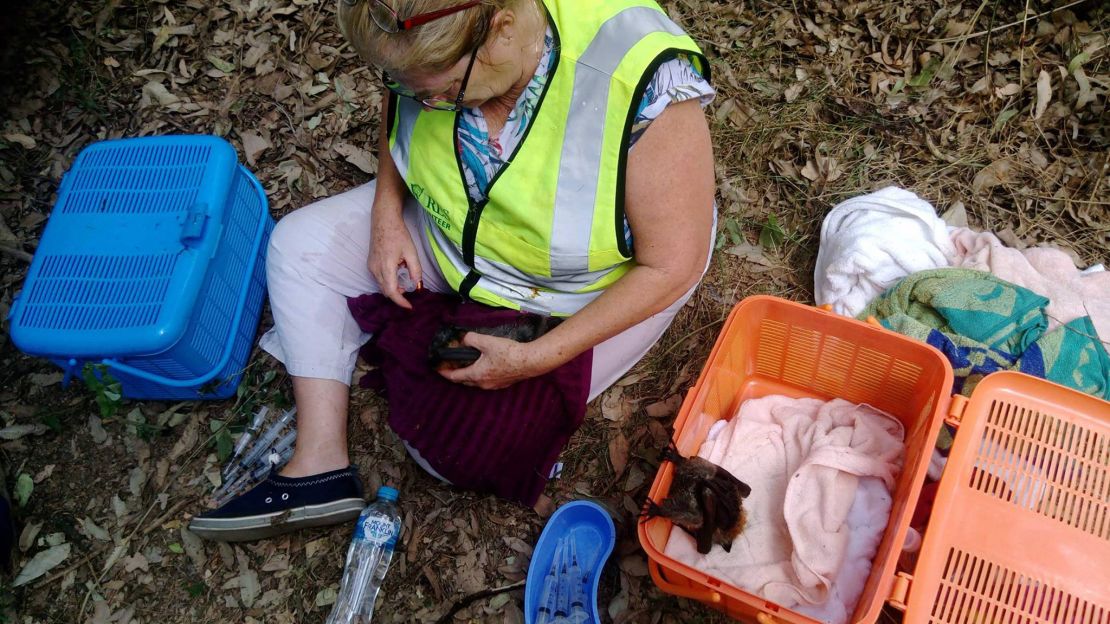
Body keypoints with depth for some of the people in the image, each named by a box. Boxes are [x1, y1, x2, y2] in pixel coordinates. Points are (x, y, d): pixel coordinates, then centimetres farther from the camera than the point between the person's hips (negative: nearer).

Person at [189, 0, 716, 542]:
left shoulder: (647, 85, -36)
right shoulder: (439, 45, -19)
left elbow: (672, 267, -27)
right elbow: (396, 117, 6)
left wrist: (535, 359, -29)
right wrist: (386, 212, -12)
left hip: (590, 289, -5)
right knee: (299, 244, -7)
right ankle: (320, 468, -6)